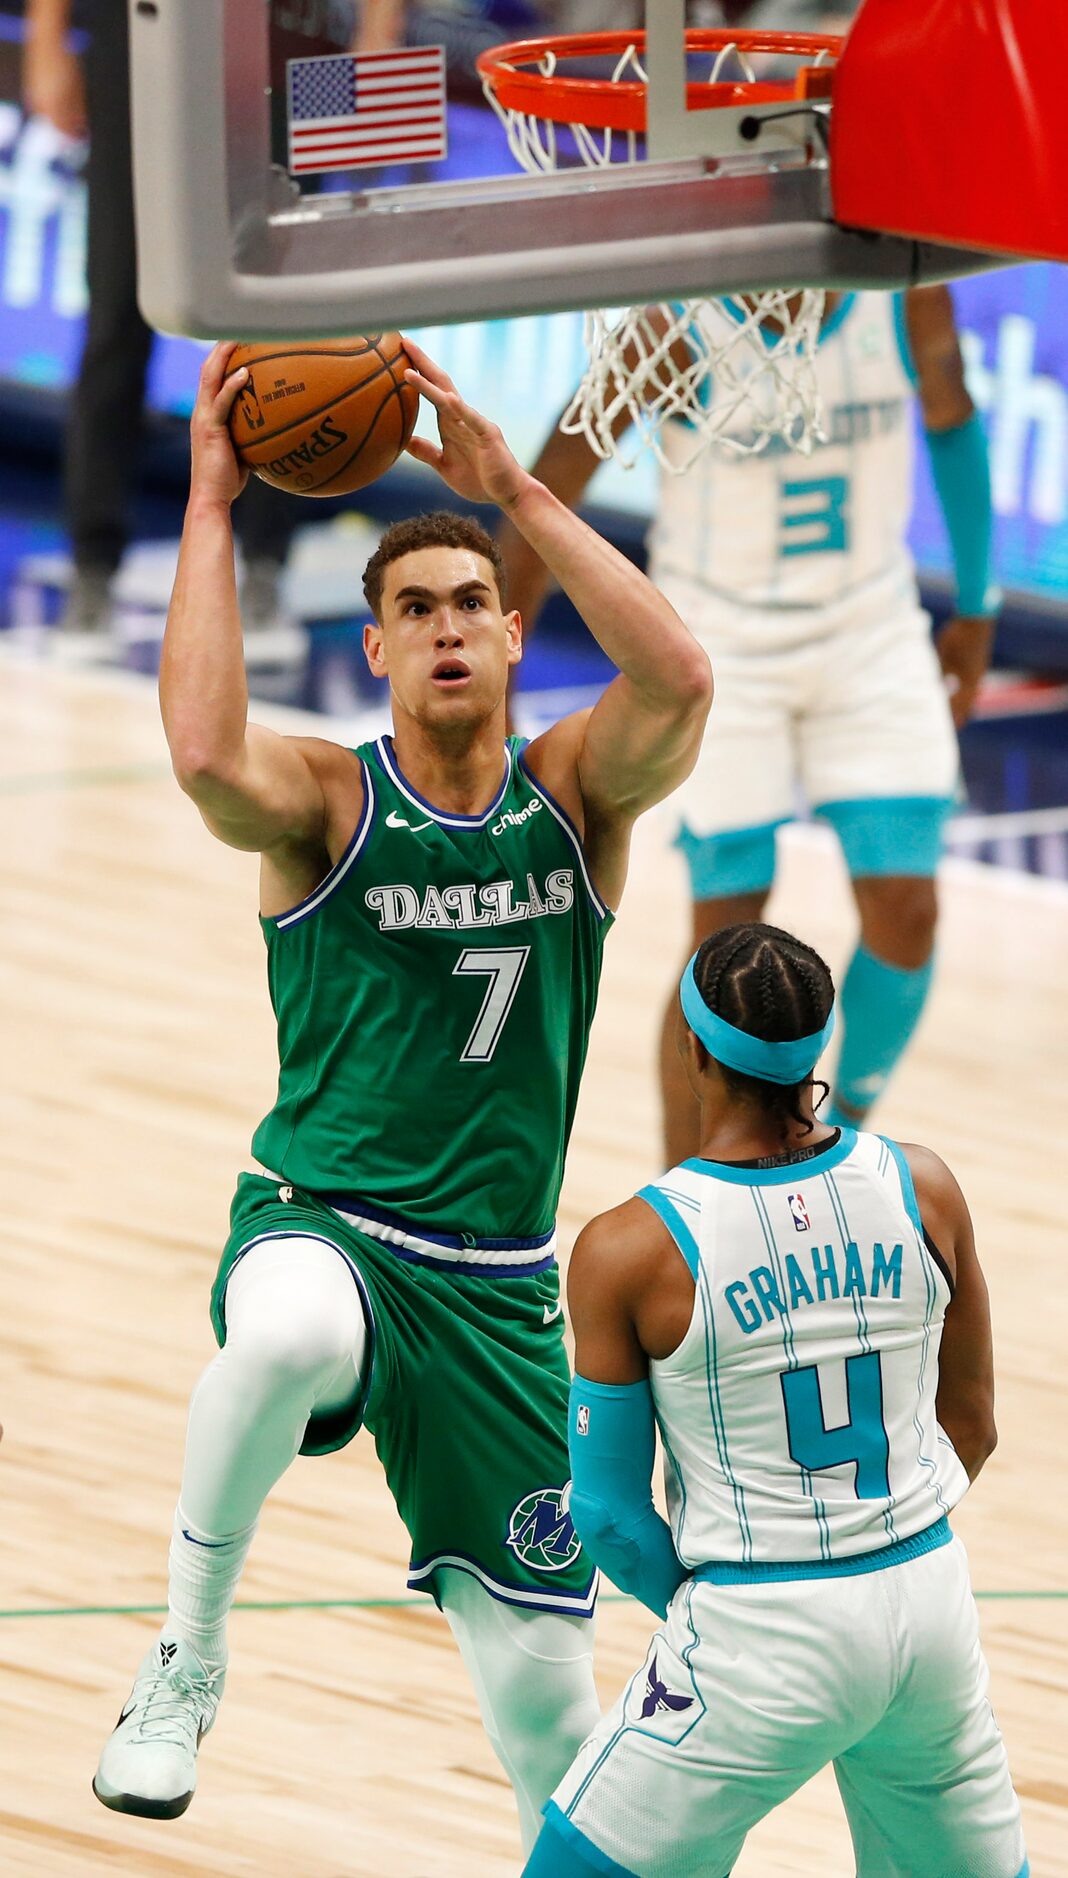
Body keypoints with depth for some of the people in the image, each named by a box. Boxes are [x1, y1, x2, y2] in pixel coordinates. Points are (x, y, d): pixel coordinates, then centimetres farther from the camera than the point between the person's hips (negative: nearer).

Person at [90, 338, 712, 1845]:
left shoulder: (576, 793, 2)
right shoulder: (329, 804, -6)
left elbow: (679, 680, -20)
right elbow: (205, 752, -30)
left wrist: (519, 492, -21)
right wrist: (211, 502, -25)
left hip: (499, 1290, 3)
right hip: (322, 1226, -3)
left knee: (539, 1659, 4)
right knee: (290, 1331, -41)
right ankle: (187, 1662, -20)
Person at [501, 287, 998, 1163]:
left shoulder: (907, 293, -14)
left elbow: (951, 419, 7)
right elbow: (544, 497, -15)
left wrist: (975, 608, 13)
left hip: (871, 631, 3)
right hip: (720, 647, -3)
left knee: (906, 912, -6)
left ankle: (847, 1133, 21)